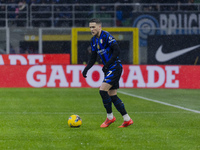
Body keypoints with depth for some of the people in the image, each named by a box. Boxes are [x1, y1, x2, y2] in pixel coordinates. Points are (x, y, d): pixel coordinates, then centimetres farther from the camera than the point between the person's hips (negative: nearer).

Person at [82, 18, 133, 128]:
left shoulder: (106, 36, -14)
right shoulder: (94, 40, 12)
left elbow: (117, 50, -20)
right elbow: (93, 58, 19)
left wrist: (108, 64, -22)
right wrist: (86, 69, 6)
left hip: (115, 67, -9)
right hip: (108, 69, 9)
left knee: (103, 90, -17)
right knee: (112, 95, 7)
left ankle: (110, 117, -4)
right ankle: (127, 119, 12)